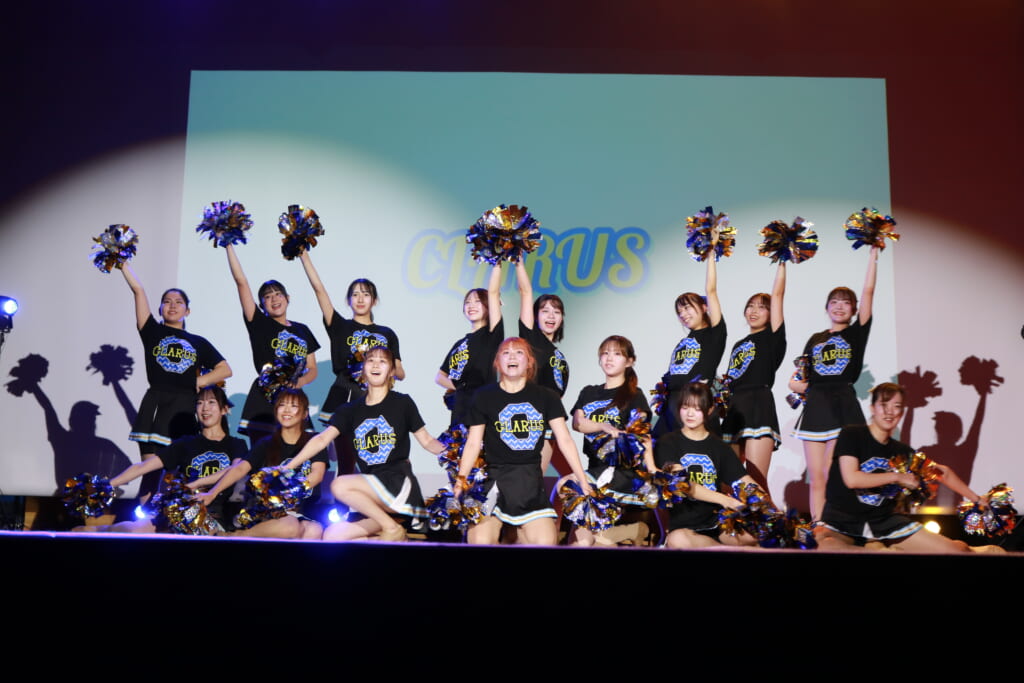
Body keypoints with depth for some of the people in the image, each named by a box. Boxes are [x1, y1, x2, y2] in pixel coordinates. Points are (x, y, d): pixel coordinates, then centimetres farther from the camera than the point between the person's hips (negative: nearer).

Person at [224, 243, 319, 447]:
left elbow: (312, 369, 17)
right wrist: (228, 246, -6)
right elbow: (241, 283, -1)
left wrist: (299, 382, -5)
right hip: (264, 402, -3)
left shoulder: (302, 331, 16)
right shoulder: (259, 325, 5)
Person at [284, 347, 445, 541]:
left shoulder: (402, 403, 4)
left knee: (340, 486, -26)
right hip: (370, 496, 5)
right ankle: (396, 539, 0)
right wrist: (286, 468, -6)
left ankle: (392, 528, -11)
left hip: (398, 484, -5)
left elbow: (427, 441, 5)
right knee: (332, 536, -13)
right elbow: (322, 439, 4)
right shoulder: (351, 410, 13)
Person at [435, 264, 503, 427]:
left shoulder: (492, 334, 1)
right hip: (460, 413, 7)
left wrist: (497, 263, -9)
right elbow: (440, 376, 25)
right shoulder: (459, 344, 20)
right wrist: (457, 387, 6)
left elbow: (493, 292, -8)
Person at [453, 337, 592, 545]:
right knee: (481, 540, -19)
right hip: (493, 479, -2)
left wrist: (583, 481, -2)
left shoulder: (546, 396, 5)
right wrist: (460, 481, -9)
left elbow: (564, 440, 2)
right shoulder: (484, 397, 1)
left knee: (546, 541, -11)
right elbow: (473, 444, 1)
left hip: (531, 480, 2)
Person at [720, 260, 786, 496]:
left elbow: (777, 294, -1)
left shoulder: (773, 336, 6)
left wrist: (782, 262, -1)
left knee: (756, 480, -13)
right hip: (735, 410, 6)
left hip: (760, 407, -6)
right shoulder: (739, 345, 23)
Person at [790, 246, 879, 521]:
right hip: (815, 408, 4)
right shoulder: (815, 340, 17)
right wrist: (813, 387, -2)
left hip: (844, 408, -4)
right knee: (816, 479, 3)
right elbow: (795, 381, 16)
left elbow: (868, 291, -3)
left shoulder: (856, 333, 7)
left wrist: (873, 253, -4)